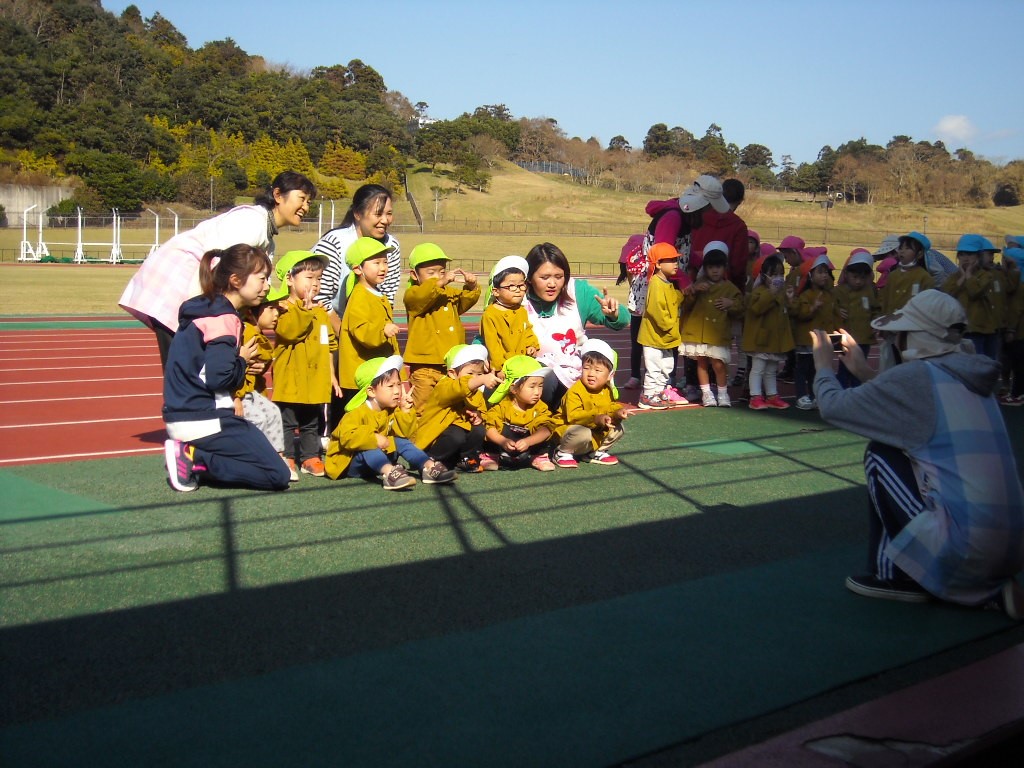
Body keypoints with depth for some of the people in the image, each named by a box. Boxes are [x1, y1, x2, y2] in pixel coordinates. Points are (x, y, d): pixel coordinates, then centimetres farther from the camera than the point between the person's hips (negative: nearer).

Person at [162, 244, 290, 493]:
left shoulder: (203, 309, 15)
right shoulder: (224, 318, -14)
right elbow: (218, 377, -22)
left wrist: (241, 364, 8)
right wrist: (242, 360, -4)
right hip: (205, 422, -10)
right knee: (278, 476, -8)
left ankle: (193, 455, 3)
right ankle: (195, 458, -11)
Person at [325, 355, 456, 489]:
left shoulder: (393, 410, 2)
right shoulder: (358, 412, -21)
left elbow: (406, 434, -3)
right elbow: (346, 437, -36)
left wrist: (405, 411, -13)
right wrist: (374, 439, -37)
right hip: (350, 464, -7)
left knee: (401, 442, -10)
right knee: (368, 447, -35)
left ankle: (429, 467, -26)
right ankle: (389, 473, -62)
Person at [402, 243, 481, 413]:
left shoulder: (450, 293, 14)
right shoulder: (412, 295, -6)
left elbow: (467, 300, 0)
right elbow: (421, 296, -27)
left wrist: (471, 286, -21)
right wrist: (441, 282, -42)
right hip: (425, 366, -5)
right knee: (423, 409, 0)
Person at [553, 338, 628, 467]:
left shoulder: (608, 391, -1)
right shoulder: (575, 391, -24)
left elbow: (613, 407, 10)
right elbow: (573, 416, -32)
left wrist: (618, 413, -15)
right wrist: (595, 418, -44)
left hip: (599, 431, 7)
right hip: (569, 428, -7)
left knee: (617, 429, -5)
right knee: (584, 434, -36)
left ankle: (595, 452, 16)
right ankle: (563, 453, -7)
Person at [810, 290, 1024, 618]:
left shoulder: (917, 376, -11)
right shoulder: (969, 376, 13)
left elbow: (833, 407, -4)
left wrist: (824, 366, 15)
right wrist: (865, 372, 30)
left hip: (960, 549, -8)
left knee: (881, 454, 4)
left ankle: (894, 574, 12)